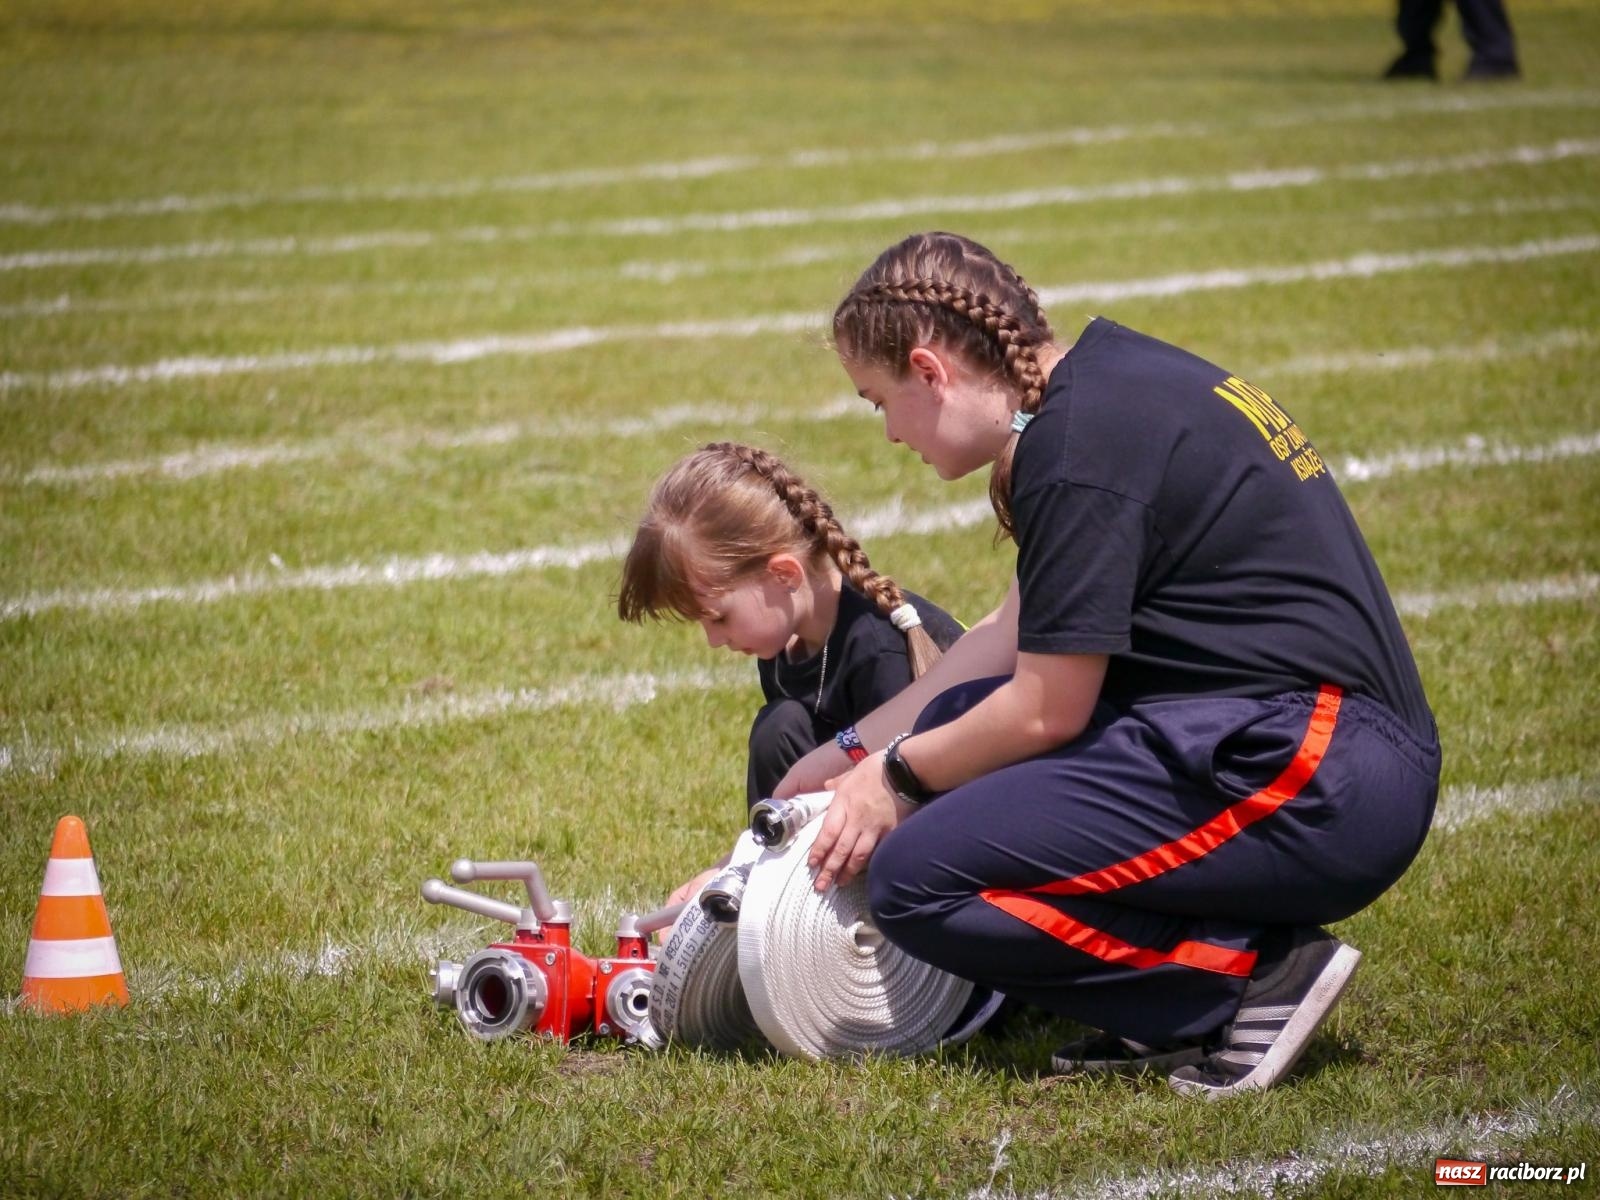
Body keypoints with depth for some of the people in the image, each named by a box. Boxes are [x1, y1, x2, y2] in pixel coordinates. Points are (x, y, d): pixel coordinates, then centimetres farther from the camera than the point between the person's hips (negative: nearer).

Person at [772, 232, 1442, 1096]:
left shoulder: (1079, 442, -14)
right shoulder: (1113, 375, 15)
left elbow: (1046, 709, -12)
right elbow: (1015, 634, 23)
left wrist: (899, 776, 5)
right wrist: (852, 753, 25)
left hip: (1306, 777, -10)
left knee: (916, 881, -14)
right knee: (954, 724, 17)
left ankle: (1255, 975, -9)